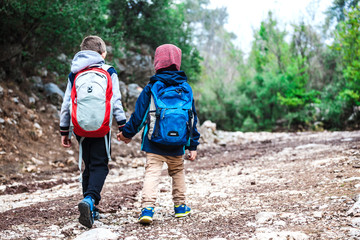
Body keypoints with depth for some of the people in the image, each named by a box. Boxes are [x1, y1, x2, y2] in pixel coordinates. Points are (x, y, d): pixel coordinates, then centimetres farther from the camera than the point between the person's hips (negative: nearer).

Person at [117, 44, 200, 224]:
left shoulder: (151, 87, -4)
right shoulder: (185, 88, 4)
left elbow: (139, 114, -2)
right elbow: (192, 117, 6)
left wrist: (127, 133, 13)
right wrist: (193, 146, 11)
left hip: (154, 143, -2)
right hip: (177, 144, 3)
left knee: (152, 172, -5)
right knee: (178, 171, 20)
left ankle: (147, 207, -20)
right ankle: (180, 206, 28)